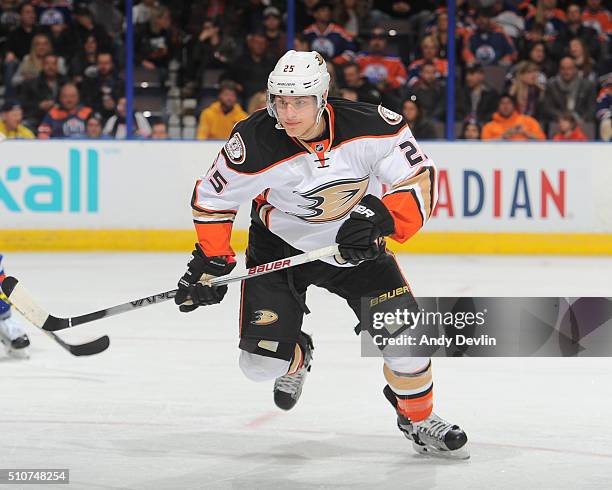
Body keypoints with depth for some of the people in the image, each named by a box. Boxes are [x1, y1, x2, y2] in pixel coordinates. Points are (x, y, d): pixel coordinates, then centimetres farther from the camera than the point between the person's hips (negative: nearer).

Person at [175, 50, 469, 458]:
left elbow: (419, 177, -16)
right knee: (262, 360, -10)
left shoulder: (371, 126, -25)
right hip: (280, 247, -1)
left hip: (353, 242, 1)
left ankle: (419, 420, 19)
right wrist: (212, 261, -14)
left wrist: (382, 218, -31)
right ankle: (296, 357, 30)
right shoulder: (256, 143, -26)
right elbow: (213, 198, -10)